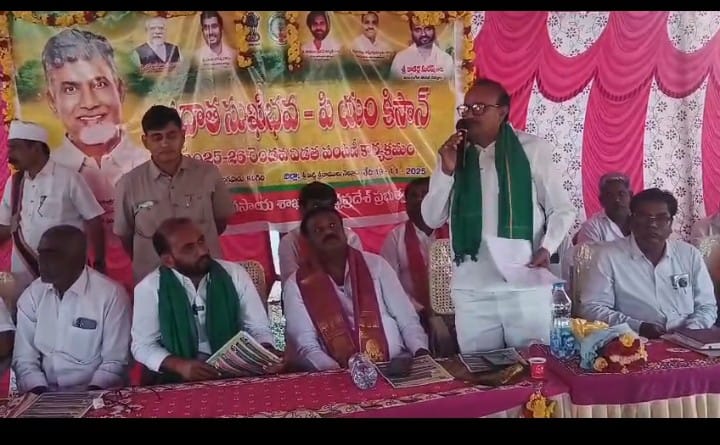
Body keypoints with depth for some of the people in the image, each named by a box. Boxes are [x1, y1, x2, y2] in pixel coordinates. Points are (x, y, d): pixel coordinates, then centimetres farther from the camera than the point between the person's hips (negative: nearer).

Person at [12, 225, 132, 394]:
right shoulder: (32, 295, 6)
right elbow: (24, 358, 6)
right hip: (46, 395, 4)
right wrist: (41, 393, -10)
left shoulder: (112, 295, -7)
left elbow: (115, 362, -6)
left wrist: (89, 397, -18)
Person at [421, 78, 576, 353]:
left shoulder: (533, 149, -2)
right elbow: (432, 219, 5)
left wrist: (546, 248, -14)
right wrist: (446, 171, -7)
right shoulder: (452, 155, 8)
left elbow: (562, 209, 2)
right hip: (471, 291, 3)